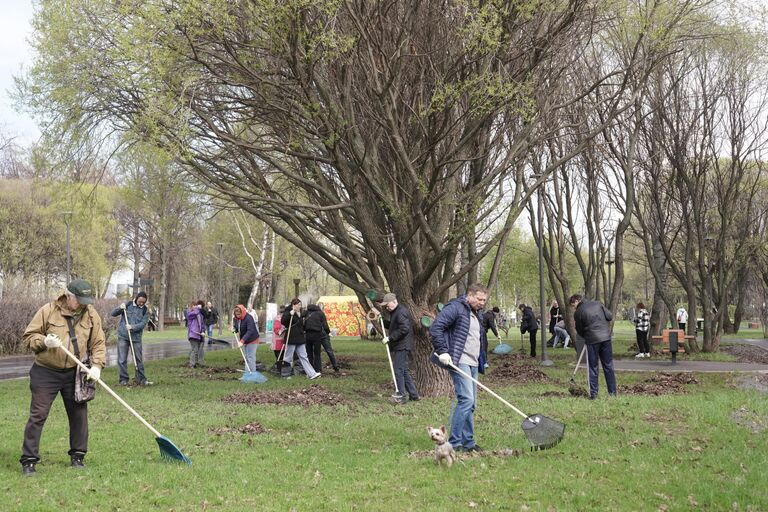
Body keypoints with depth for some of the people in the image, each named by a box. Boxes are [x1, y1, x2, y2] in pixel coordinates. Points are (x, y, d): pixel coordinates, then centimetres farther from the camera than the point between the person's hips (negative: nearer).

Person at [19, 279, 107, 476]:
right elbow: (28, 337, -4)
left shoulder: (91, 314, -2)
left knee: (79, 414, 7)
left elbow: (98, 343, 2)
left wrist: (97, 365, -12)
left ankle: (77, 456, 21)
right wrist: (44, 341, -24)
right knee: (38, 415, -3)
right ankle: (28, 460, 3)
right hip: (45, 373, -3)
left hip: (75, 373, 3)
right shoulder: (48, 311, -10)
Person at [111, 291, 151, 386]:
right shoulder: (127, 305, 1)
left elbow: (143, 324, -6)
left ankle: (141, 379, 13)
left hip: (136, 337, 1)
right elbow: (113, 313, 1)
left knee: (139, 359, 4)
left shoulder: (145, 311, 3)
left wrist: (132, 327, -22)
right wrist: (120, 308, -18)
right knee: (122, 359, -1)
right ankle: (123, 379, 6)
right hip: (123, 336, -1)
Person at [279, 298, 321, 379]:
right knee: (288, 357, 1)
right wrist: (290, 314, -31)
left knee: (303, 357, 4)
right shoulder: (288, 312, -7)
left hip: (300, 339, 7)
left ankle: (311, 374, -1)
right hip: (291, 339, -7)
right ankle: (283, 373, 12)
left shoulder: (300, 313, 17)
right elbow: (283, 321, -22)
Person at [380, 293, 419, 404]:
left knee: (398, 370, -9)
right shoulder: (395, 312, 19)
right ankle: (413, 394, 19)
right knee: (403, 371, 13)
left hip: (402, 347, -11)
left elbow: (404, 329, -24)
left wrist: (389, 338, -22)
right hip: (398, 346, 11)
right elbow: (394, 327, 24)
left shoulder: (401, 312, -15)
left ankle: (401, 396, -7)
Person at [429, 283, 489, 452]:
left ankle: (468, 442, 17)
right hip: (459, 362, -9)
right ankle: (454, 443, -12)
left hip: (473, 364, 9)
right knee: (466, 399, -16)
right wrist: (442, 351, -21)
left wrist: (481, 362, 22)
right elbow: (435, 328, -16)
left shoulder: (476, 315, 21)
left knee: (471, 404, 10)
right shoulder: (455, 308, -7)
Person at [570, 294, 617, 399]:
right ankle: (612, 392, 12)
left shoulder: (578, 313, -3)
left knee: (593, 367, 7)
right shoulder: (597, 304, 7)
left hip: (592, 340, -3)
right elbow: (610, 316, 6)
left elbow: (580, 331, 5)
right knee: (608, 365, 10)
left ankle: (593, 393, 5)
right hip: (606, 337, 3)